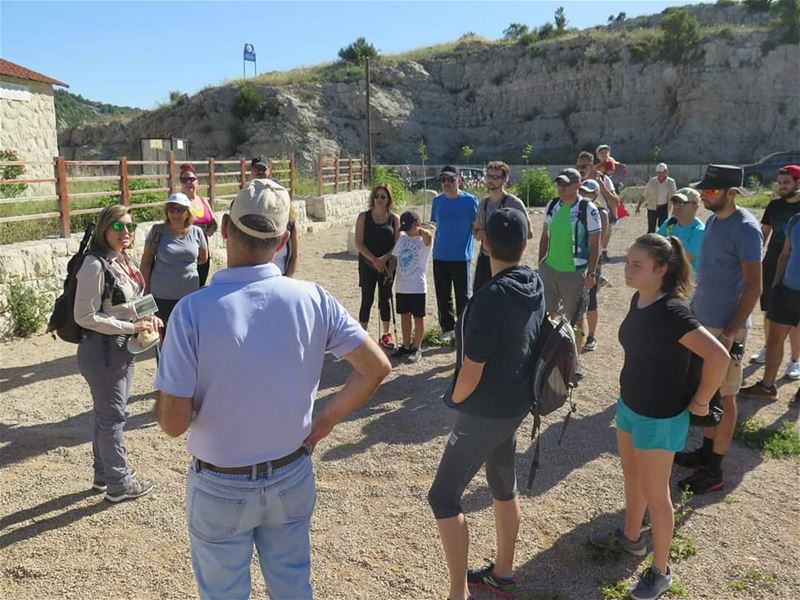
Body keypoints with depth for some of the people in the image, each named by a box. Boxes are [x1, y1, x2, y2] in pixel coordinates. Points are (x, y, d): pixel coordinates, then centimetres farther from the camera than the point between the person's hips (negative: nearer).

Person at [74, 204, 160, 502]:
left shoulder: (125, 261, 7)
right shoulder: (95, 265, -19)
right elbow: (85, 315, -21)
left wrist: (146, 318, 0)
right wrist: (131, 327, -20)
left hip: (123, 348, 9)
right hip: (101, 349, -9)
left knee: (108, 414, 20)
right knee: (112, 416, 4)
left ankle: (104, 474, 36)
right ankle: (119, 483, 19)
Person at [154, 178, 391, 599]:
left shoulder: (193, 310, -24)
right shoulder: (311, 298, -14)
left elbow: (174, 423, -21)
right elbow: (376, 367, -9)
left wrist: (162, 403, 1)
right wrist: (325, 420, 1)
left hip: (220, 488, -2)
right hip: (292, 477, 3)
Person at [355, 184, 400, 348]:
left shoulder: (395, 219, 3)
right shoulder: (364, 217, 0)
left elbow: (397, 244, -1)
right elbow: (359, 243, -6)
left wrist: (384, 259, -16)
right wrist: (374, 260, -17)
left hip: (387, 265, 1)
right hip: (367, 264, -1)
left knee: (385, 299, 9)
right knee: (367, 300, -1)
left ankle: (385, 334, 21)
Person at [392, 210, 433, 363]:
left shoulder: (423, 240, -11)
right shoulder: (402, 238, 8)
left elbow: (428, 236, -38)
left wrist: (419, 230, -28)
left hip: (417, 287, -6)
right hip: (401, 285, 6)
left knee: (418, 317, 5)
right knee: (404, 315, 14)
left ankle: (417, 347, 16)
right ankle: (406, 345, 26)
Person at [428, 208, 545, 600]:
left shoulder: (491, 297, -27)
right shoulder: (536, 285, -3)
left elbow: (471, 373, -23)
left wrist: (454, 400, -1)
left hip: (485, 413, -8)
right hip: (515, 404, 9)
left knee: (443, 498, 3)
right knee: (504, 487, 22)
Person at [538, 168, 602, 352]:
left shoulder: (588, 209, -11)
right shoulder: (552, 205, 3)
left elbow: (595, 245, -9)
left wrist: (591, 274, -12)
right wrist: (541, 264, 11)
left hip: (575, 273, -5)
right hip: (549, 269, 5)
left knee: (576, 318, 6)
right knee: (547, 313, 16)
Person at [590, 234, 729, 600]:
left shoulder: (671, 311, -27)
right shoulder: (639, 300, -1)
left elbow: (718, 356, -31)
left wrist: (701, 401, -20)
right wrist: (630, 384, 13)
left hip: (660, 417, -8)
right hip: (629, 405, 8)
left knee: (655, 494, 6)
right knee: (632, 477, 24)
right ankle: (631, 538, 46)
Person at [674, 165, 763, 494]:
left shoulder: (745, 228, -17)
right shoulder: (713, 221, 8)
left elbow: (753, 287, -19)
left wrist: (730, 333, -21)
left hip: (725, 328, -8)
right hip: (703, 321, 8)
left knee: (723, 397, 3)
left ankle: (713, 471, 13)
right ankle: (706, 451, 31)